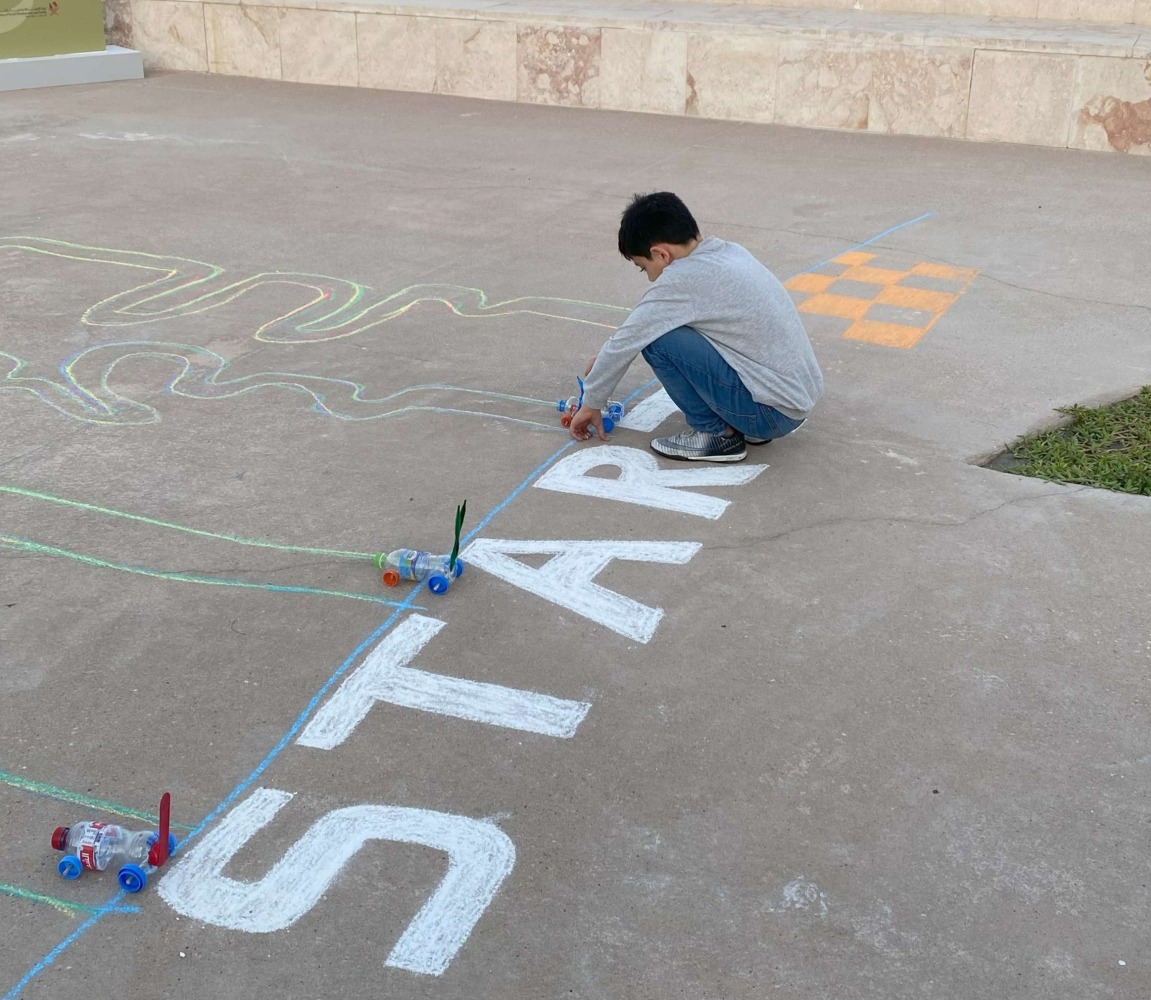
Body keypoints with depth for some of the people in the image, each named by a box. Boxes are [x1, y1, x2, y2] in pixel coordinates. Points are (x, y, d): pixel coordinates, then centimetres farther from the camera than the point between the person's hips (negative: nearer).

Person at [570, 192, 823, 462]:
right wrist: (609, 359, 22)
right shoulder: (729, 252, 8)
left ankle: (717, 433, 0)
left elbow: (627, 341, -6)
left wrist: (591, 404, 8)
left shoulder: (683, 279, -16)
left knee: (658, 338, -13)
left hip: (773, 412, -9)